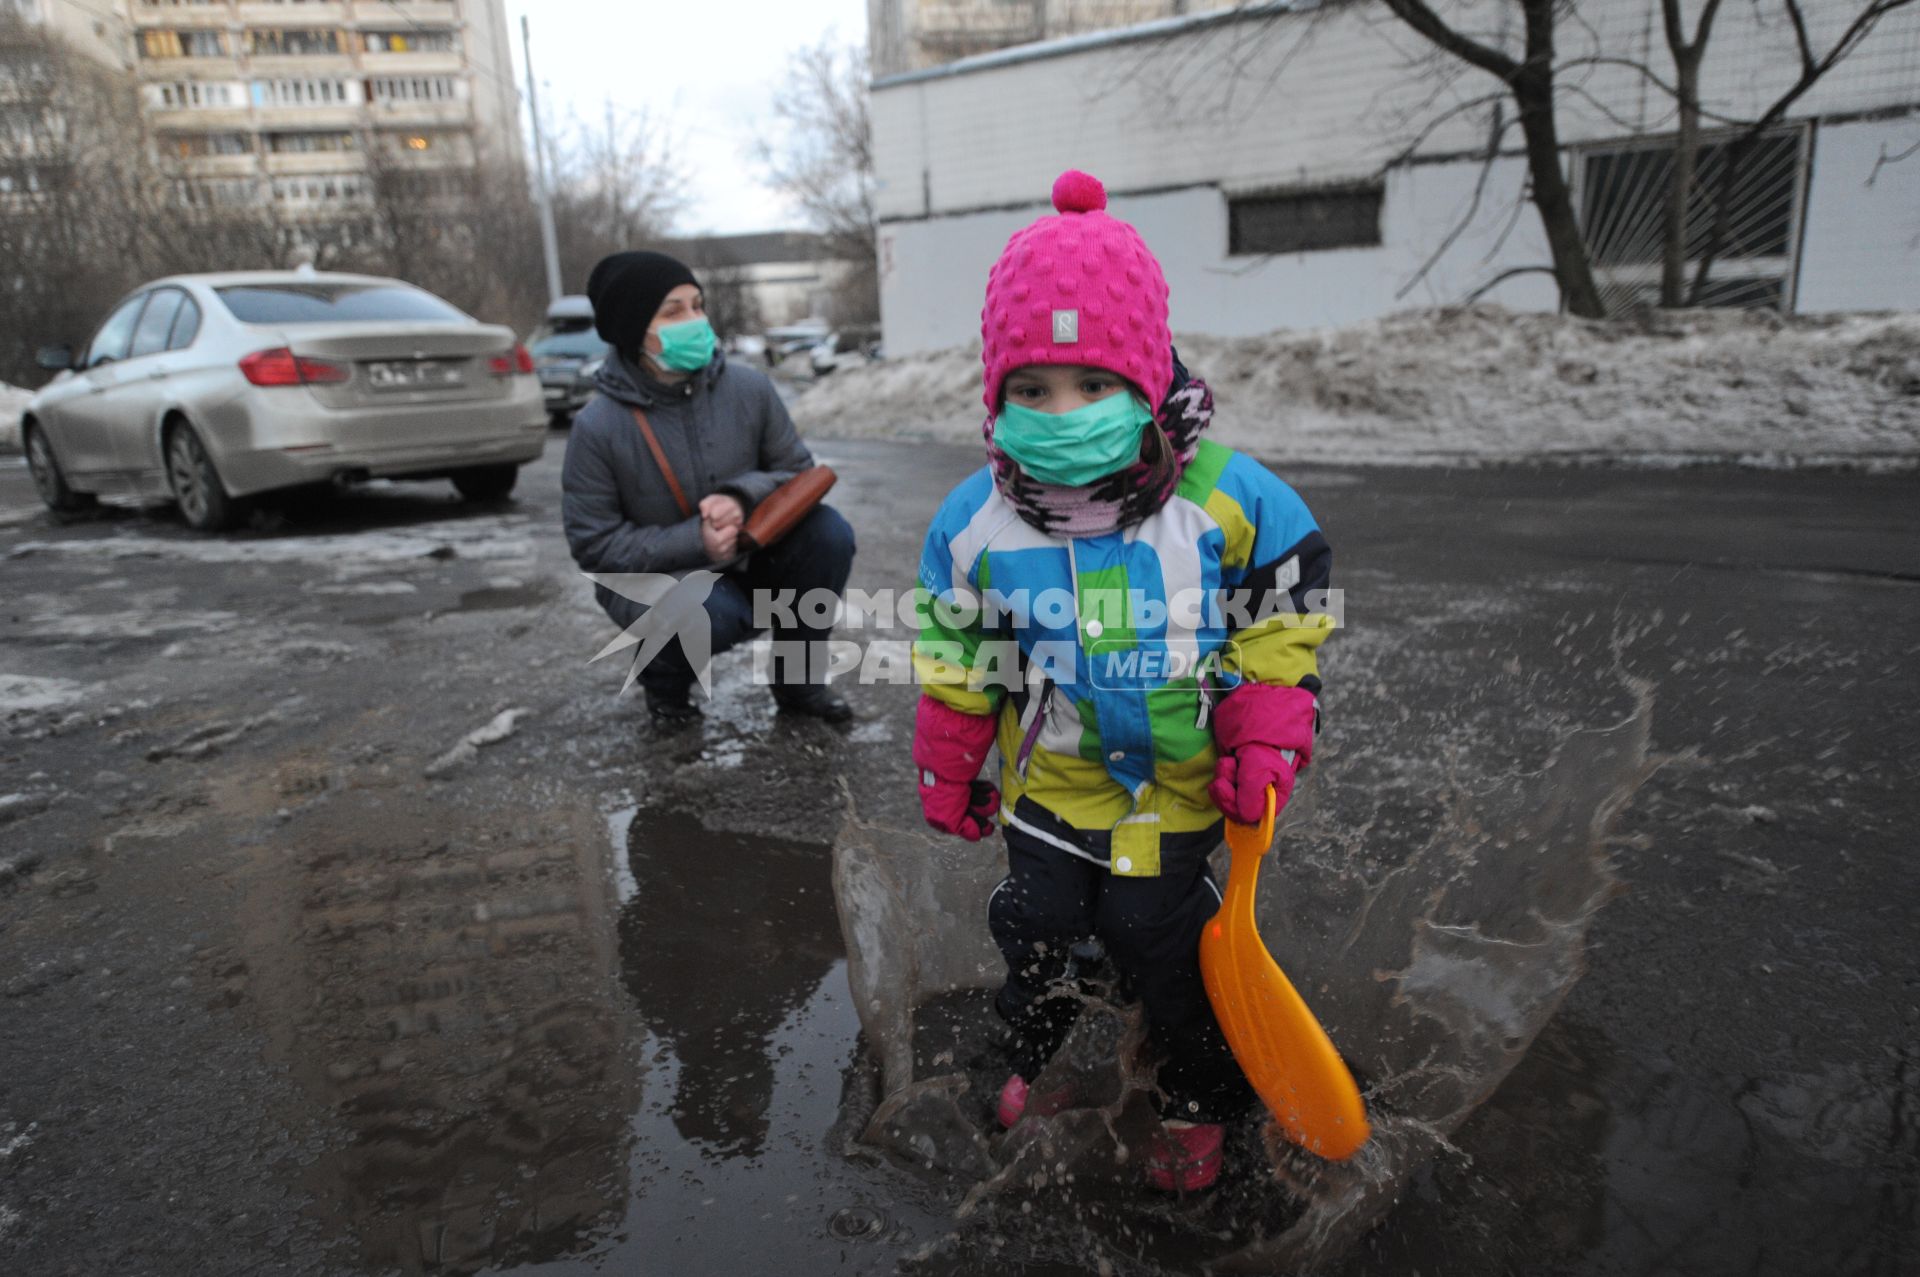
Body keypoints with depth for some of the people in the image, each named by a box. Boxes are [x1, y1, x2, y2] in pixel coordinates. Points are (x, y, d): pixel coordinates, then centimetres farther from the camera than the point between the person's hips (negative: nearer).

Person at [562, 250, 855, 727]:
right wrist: (694, 541, -26)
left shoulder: (749, 388, -11)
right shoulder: (599, 425, -18)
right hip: (654, 578, -3)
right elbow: (595, 544, -14)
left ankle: (798, 680, 1)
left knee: (828, 532, -22)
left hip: (746, 558, 4)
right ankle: (664, 676, 3)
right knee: (712, 611, -36)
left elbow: (798, 472, -2)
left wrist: (743, 498, -24)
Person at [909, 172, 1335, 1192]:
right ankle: (1037, 1052, 48)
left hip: (1176, 793, -2)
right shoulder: (975, 521, -12)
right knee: (1035, 932, 19)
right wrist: (948, 774, 6)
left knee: (1169, 954, 14)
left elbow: (1282, 630, -5)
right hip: (1046, 789, 2)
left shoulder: (1229, 499, -18)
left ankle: (1199, 1101, 40)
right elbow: (955, 661, 0)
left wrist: (1267, 745, -11)